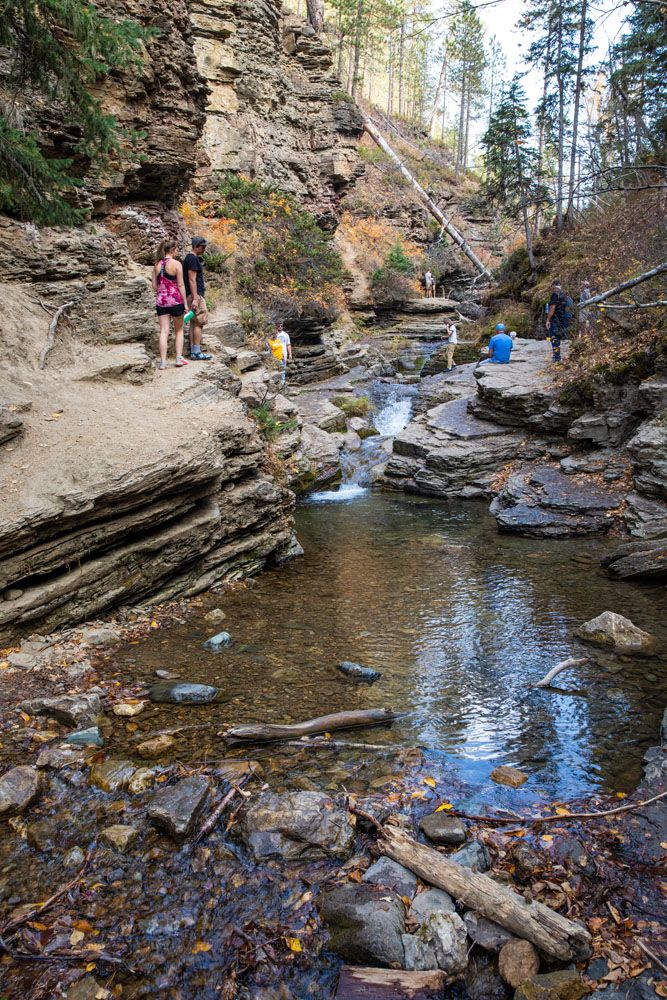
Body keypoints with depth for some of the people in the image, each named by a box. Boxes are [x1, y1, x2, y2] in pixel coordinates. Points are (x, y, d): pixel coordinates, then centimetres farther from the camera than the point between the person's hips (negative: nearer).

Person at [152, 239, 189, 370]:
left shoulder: (157, 265, 6)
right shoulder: (176, 264, -8)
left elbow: (154, 286, 9)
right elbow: (181, 285, -9)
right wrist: (185, 303, -4)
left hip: (161, 301, 4)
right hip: (175, 300, -4)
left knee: (164, 332, 4)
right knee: (179, 330, 14)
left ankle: (163, 361, -1)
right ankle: (179, 358, 10)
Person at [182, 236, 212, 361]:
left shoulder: (191, 258, 19)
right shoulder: (193, 259, -13)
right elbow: (192, 280, -19)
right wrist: (195, 298, -23)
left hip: (194, 295, 10)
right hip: (195, 294, -10)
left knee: (194, 323, 9)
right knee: (199, 322, -10)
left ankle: (193, 351, 10)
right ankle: (196, 352, -12)